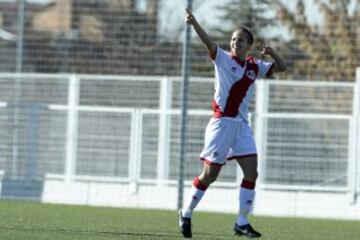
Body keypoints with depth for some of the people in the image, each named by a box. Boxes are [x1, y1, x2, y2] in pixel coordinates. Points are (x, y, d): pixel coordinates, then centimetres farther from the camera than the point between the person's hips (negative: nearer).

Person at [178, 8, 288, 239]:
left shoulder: (255, 66, 10)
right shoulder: (223, 59, -3)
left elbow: (282, 67, 16)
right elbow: (208, 41, -20)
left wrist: (273, 53, -6)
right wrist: (193, 22, -38)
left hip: (242, 124, 5)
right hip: (221, 122, -5)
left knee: (252, 172, -5)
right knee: (210, 174, -2)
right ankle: (186, 213, 17)